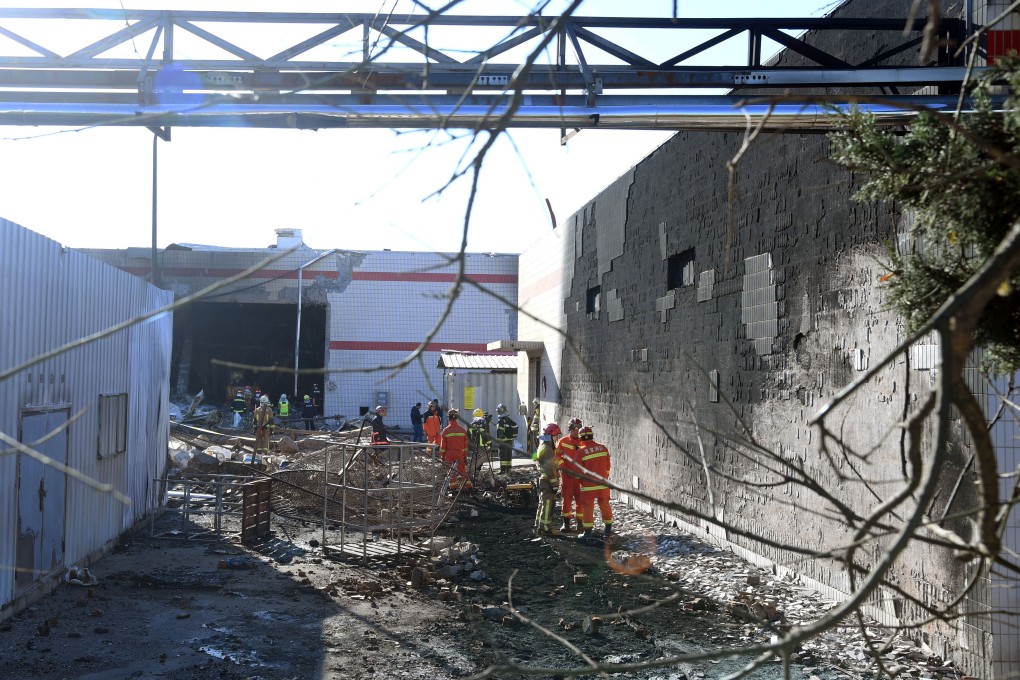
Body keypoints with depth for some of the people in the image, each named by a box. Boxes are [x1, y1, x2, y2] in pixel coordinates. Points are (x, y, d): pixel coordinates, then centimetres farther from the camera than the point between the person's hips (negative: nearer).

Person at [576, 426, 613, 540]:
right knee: (605, 505, 15)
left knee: (588, 507, 4)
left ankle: (588, 532, 6)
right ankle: (608, 530, 23)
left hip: (588, 484, -4)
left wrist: (580, 480, 15)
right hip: (603, 483, 4)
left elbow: (579, 470, -4)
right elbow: (607, 466, 7)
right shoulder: (603, 448, 0)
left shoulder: (581, 451, -12)